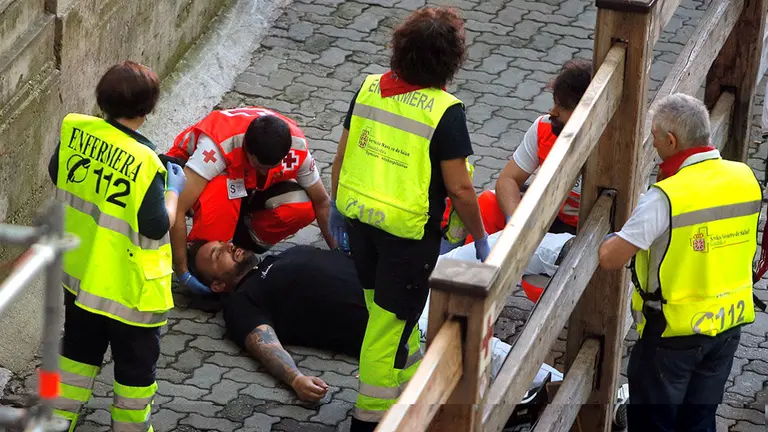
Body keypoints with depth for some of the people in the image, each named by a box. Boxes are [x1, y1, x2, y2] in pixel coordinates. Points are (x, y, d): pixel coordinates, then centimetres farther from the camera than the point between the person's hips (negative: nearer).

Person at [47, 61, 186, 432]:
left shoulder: (74, 130, -12)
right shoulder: (144, 162, -29)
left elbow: (56, 175, 7)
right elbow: (157, 227, -21)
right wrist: (173, 189, -5)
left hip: (78, 273, 6)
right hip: (129, 288, -6)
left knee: (78, 350, 26)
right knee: (135, 365, 16)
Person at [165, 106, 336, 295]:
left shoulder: (296, 147, -27)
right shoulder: (218, 144, -41)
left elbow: (321, 202, -10)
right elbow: (177, 209, -43)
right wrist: (183, 273, -41)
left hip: (248, 185, 4)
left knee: (302, 208, -25)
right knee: (222, 192, -41)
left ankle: (244, 244, 0)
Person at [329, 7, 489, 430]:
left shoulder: (369, 88, -5)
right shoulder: (445, 112, -21)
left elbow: (342, 156, 4)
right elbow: (460, 189, -18)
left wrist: (336, 205, 19)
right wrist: (479, 236, -3)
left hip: (358, 216, 6)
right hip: (408, 231, -6)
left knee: (385, 306, 25)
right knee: (390, 320, 7)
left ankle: (411, 378, 46)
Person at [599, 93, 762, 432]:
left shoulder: (666, 197, -25)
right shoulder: (745, 178, -5)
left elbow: (611, 259, -25)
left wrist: (614, 239, -2)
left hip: (675, 330, -6)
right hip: (729, 323, 6)